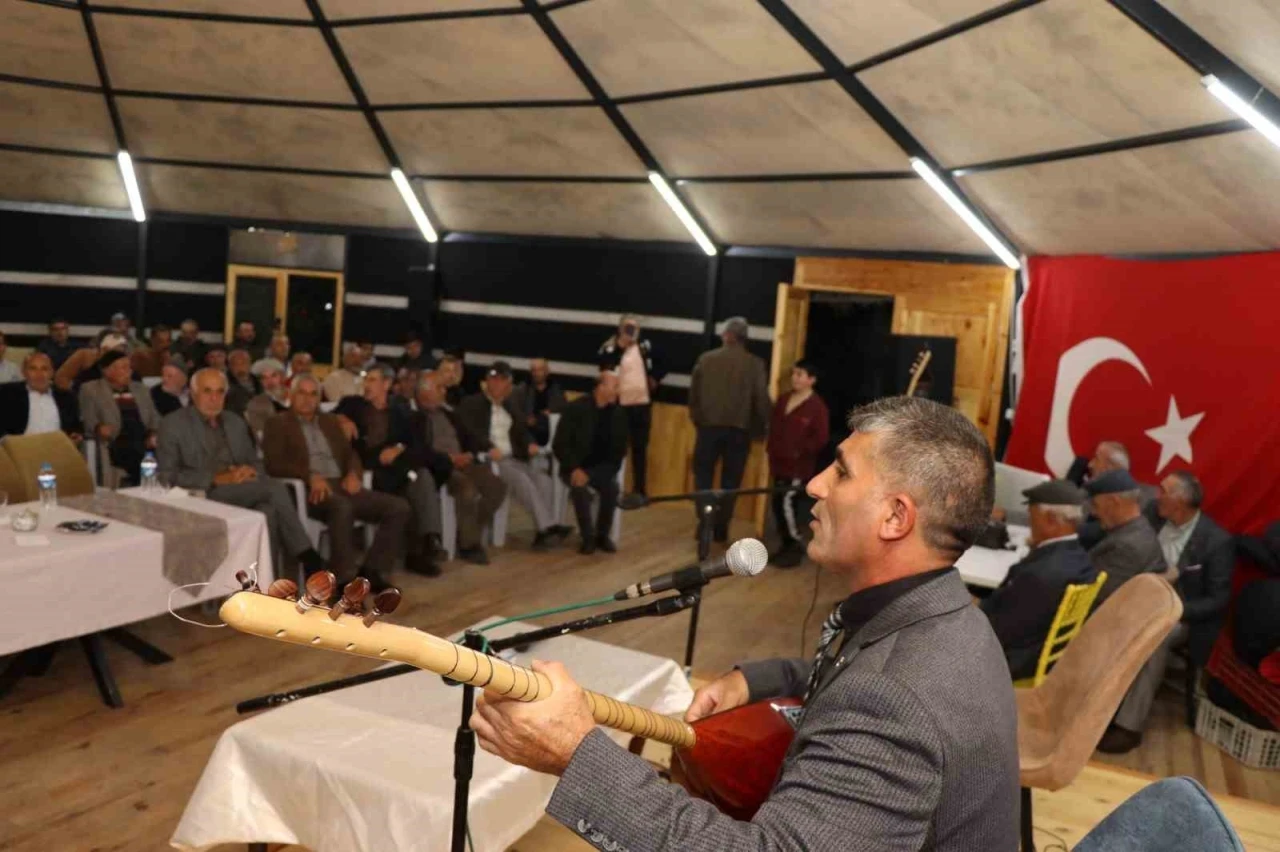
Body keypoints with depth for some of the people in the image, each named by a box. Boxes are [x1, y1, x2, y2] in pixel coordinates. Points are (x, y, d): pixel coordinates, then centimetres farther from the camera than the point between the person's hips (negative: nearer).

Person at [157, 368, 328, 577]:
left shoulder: (236, 422, 18)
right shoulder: (173, 425, 2)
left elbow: (256, 462, 20)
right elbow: (167, 476, -7)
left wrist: (251, 470, -6)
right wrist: (216, 479, -18)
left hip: (244, 495, 5)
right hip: (202, 497, -5)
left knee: (268, 510, -32)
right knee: (274, 487, -28)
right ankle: (308, 558, -24)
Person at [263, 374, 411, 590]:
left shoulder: (330, 422, 26)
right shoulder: (278, 423, 8)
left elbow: (350, 453, 20)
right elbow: (274, 463, -5)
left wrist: (353, 473, -4)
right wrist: (311, 476, -20)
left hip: (341, 485, 6)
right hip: (309, 489, -6)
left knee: (399, 507, -14)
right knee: (342, 507, -40)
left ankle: (370, 570, -9)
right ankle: (344, 579, -31)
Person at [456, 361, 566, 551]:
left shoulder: (510, 406, 25)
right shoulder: (470, 404, 3)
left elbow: (522, 430, 24)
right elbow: (469, 431, -12)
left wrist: (530, 443, 0)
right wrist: (489, 448, -27)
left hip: (513, 458, 6)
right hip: (488, 459, -6)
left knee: (542, 478, -21)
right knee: (521, 479, -31)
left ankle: (543, 532, -27)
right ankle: (548, 526, -30)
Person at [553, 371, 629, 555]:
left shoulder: (618, 412, 0)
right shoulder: (576, 408, -10)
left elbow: (620, 448, 5)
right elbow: (560, 445, -11)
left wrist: (611, 470, -13)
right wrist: (574, 468, -23)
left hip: (601, 467, 3)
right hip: (575, 466, -3)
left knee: (612, 487, -28)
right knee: (580, 488, -34)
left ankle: (602, 536, -6)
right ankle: (588, 538, -15)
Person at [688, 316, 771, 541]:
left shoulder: (705, 359, -1)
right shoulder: (755, 364, -6)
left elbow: (693, 393, 4)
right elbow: (761, 399, -6)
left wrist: (696, 419, 17)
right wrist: (758, 429, 7)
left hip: (709, 426, 1)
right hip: (739, 430, 0)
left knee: (703, 476, 14)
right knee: (730, 482, 10)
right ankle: (721, 529, 12)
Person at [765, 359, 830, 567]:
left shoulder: (817, 407, -11)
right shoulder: (783, 400, 12)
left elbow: (821, 439, -14)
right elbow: (773, 427, 20)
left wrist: (800, 453, -13)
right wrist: (771, 449, 10)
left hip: (799, 467, -8)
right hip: (780, 463, 8)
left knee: (789, 503, -11)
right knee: (778, 504, 10)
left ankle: (796, 548, 3)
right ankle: (787, 545, 23)